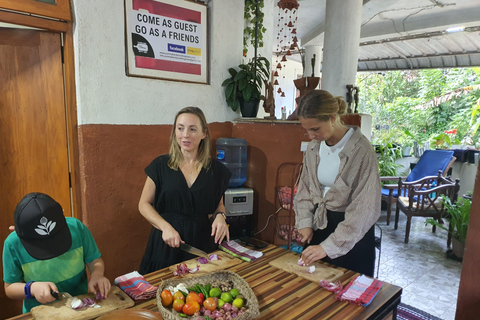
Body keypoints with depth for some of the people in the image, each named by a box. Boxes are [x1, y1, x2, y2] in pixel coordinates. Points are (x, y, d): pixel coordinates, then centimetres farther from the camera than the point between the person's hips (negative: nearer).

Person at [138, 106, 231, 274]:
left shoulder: (216, 169, 1)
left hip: (203, 243, 1)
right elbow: (144, 204, 2)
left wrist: (220, 216, -9)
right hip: (166, 244, 0)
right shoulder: (161, 165, -1)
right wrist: (165, 226, -13)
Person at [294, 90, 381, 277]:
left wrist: (329, 246, -22)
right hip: (319, 225, 5)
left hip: (352, 234, -5)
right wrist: (305, 223, -3)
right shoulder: (314, 146, -1)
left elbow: (365, 209, -21)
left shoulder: (361, 151, -20)